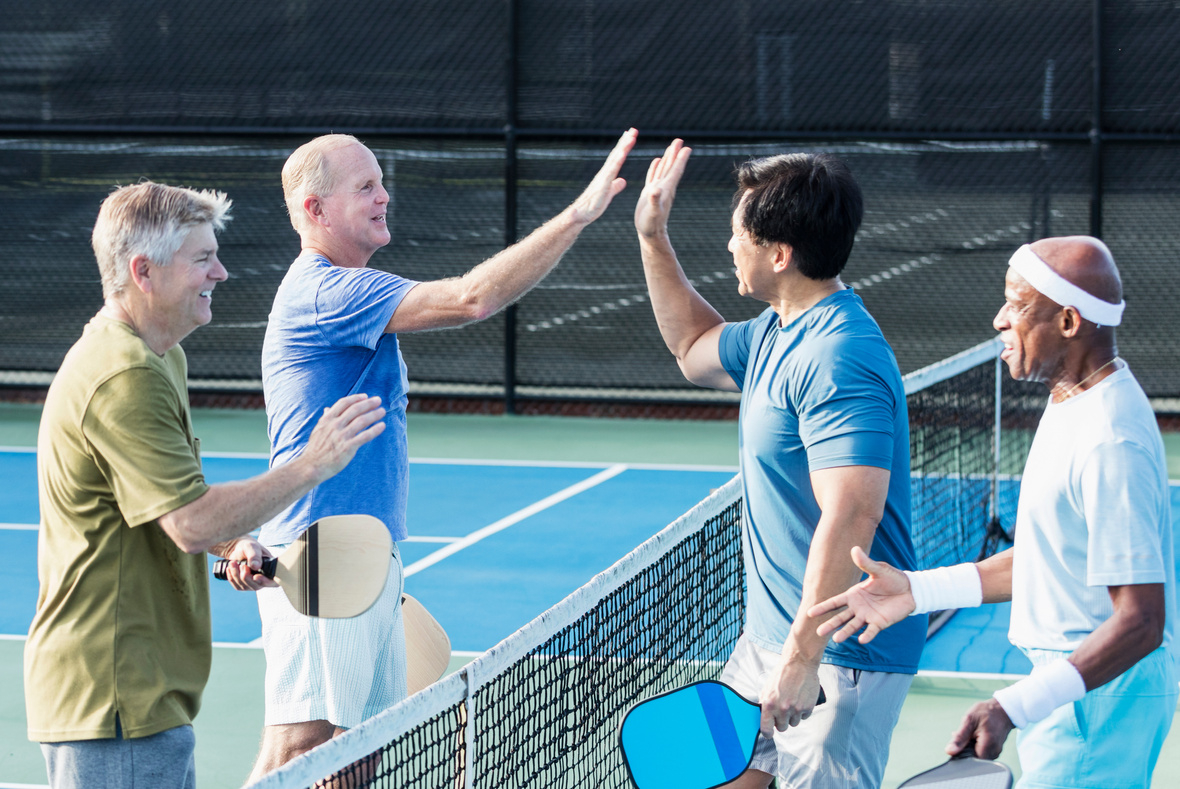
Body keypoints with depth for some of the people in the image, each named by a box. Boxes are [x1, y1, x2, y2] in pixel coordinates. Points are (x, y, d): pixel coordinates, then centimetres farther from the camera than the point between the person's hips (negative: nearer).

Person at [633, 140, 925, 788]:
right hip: (769, 635, 10)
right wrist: (653, 237, 24)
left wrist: (802, 658, -32)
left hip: (837, 656, -10)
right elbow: (695, 350, 32)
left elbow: (849, 520, -31)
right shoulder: (777, 333, 9)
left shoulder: (837, 359, -24)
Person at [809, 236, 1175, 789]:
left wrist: (1017, 707, -33)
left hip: (1103, 692, -10)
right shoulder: (1074, 406, 9)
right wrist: (917, 590, 10)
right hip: (1074, 684, 10)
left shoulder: (1111, 442, -25)